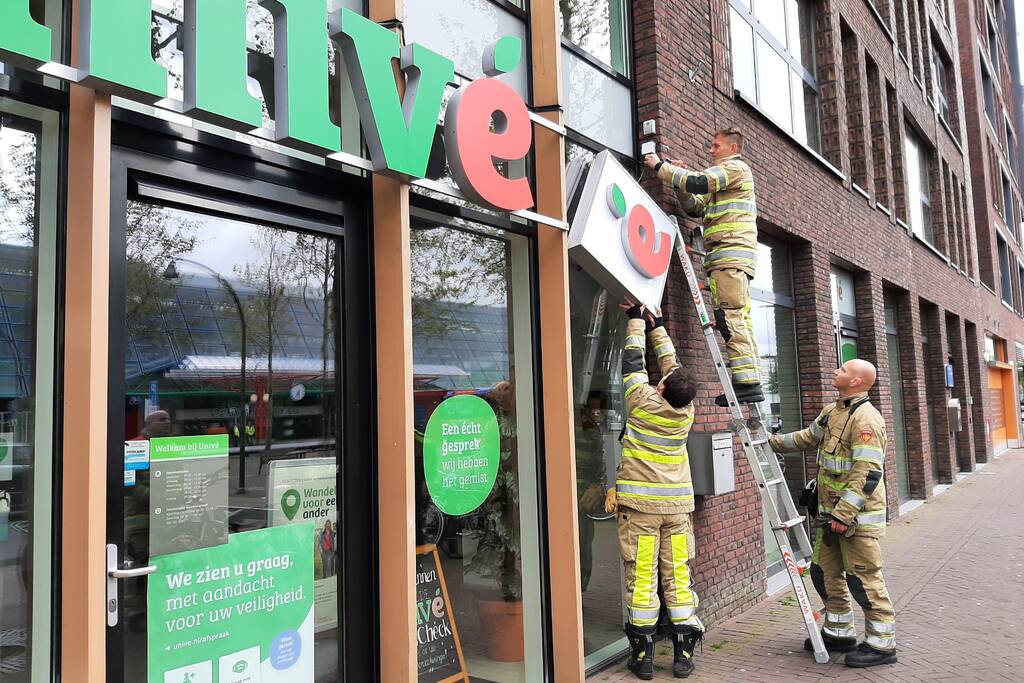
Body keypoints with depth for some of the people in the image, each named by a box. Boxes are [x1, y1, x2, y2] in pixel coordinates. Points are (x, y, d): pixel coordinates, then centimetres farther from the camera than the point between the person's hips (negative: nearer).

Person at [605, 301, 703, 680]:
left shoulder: (642, 401, -11)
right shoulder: (686, 412, 0)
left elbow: (633, 360, 3)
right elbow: (670, 363, 13)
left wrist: (636, 318, 16)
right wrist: (658, 325, 23)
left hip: (640, 503, -3)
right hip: (677, 503, 4)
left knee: (641, 576, 0)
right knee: (677, 575, 7)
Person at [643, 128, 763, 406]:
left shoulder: (736, 167, 2)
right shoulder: (724, 178, 32)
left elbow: (698, 182, -14)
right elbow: (695, 207, 24)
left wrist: (661, 167, -5)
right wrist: (679, 178, 12)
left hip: (731, 253, -10)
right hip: (732, 257, 10)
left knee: (731, 316, -16)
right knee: (739, 319, 5)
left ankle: (745, 380, -20)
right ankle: (751, 382, 5)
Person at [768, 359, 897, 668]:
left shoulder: (866, 418, -19)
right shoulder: (832, 411, 11)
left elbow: (867, 474, -24)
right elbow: (809, 437, 29)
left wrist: (844, 514, -25)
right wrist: (774, 442, 29)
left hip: (856, 515, -10)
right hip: (832, 512, 10)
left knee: (863, 579, -2)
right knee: (824, 572, 16)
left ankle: (881, 644, 14)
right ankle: (840, 633, 30)